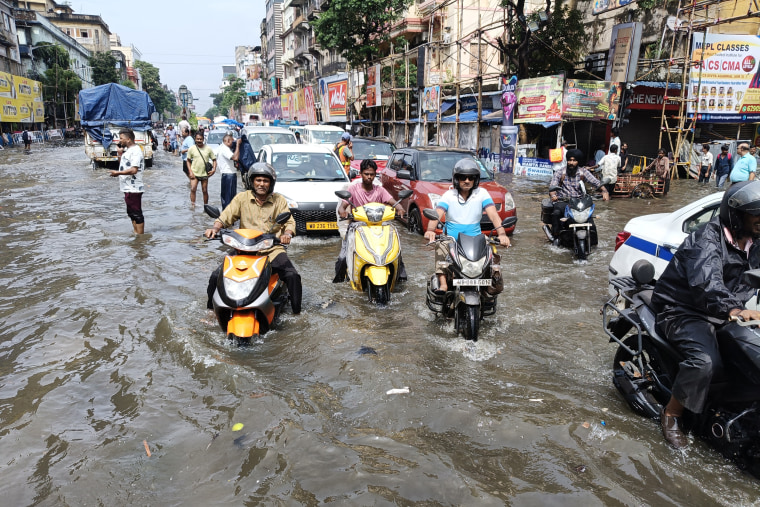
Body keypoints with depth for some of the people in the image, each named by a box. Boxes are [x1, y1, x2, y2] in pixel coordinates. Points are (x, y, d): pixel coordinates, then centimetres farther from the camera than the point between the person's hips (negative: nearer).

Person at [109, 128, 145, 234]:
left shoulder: (135, 151, -15)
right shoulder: (127, 150, 16)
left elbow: (134, 170, -24)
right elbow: (123, 165, 25)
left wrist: (118, 173, -16)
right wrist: (119, 154, 12)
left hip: (134, 189, -10)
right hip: (128, 188, 10)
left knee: (137, 214, -5)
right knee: (131, 213, 16)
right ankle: (136, 234, 25)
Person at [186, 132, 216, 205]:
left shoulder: (208, 149, 0)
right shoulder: (192, 149, -1)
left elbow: (214, 159, 5)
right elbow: (188, 161, 5)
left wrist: (214, 169, -11)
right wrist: (190, 171, -7)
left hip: (204, 173, 1)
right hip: (194, 173, -1)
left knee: (205, 191, 8)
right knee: (193, 189, -14)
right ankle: (193, 205, -10)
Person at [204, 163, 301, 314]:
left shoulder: (279, 201, 8)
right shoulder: (242, 198, 7)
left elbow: (290, 222, 3)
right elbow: (225, 217, 4)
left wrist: (287, 234, -20)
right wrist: (215, 229, -17)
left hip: (272, 249, 0)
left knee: (293, 276, -22)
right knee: (217, 276, -11)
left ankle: (297, 311, -3)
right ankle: (212, 306, 16)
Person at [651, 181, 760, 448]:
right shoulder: (708, 238, -19)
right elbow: (705, 282, -37)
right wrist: (735, 310, -54)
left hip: (722, 316, 9)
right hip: (683, 311, -8)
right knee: (706, 361, -29)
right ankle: (671, 414, -8)